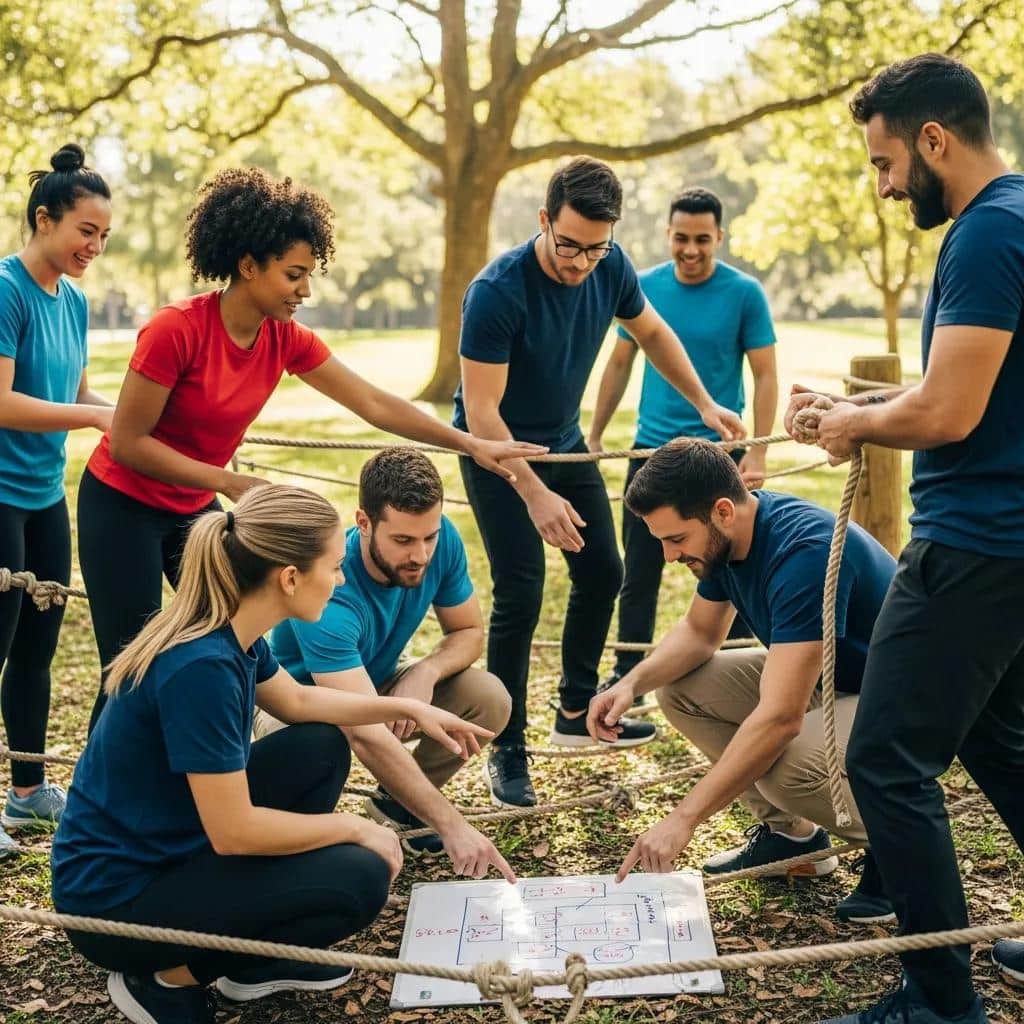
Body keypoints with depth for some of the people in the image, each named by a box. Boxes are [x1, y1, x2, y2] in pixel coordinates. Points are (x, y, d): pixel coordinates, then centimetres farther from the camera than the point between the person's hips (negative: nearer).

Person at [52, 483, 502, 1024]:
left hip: (171, 847, 9)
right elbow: (235, 831, -26)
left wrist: (407, 708, 11)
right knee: (360, 878, -15)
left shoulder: (231, 631, -2)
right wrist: (354, 828, -13)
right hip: (115, 899, -9)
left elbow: (297, 702, 18)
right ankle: (169, 976, 1)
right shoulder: (201, 666, -29)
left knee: (320, 748, 10)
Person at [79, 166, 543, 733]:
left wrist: (471, 443, -9)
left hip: (192, 508, 6)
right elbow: (128, 442, -21)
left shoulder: (286, 339, -7)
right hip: (122, 507, -6)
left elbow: (375, 404, -5)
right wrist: (230, 483, -24)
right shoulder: (176, 329, -25)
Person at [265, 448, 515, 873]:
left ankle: (396, 805, 6)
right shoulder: (327, 593, -39)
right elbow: (366, 735, -46)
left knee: (490, 700, -19)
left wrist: (427, 671, -28)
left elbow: (469, 631, -5)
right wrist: (452, 825, -48)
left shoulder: (442, 541, -22)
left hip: (379, 683, 5)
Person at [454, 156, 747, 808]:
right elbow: (481, 410, -31)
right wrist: (535, 495, -38)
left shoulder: (611, 268, -13)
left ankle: (577, 712, 27)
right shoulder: (498, 291, -31)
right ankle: (507, 753, -1)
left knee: (603, 572, 9)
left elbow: (652, 332, 8)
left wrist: (706, 403, 0)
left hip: (564, 441, 7)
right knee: (521, 595, -13)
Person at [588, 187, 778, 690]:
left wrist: (757, 453, -14)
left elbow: (765, 376, -6)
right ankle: (627, 676, 21)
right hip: (651, 450, 3)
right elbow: (619, 365, 10)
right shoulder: (646, 286, 2)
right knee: (639, 574, 9)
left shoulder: (744, 293, -6)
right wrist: (593, 437, 8)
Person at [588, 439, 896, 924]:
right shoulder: (725, 537, -6)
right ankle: (790, 832, 9)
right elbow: (699, 632, 10)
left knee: (788, 764, -35)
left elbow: (780, 718, -38)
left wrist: (684, 818, -34)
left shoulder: (804, 552, -33)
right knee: (681, 690, -2)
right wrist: (633, 682, -11)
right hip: (820, 678, 9)